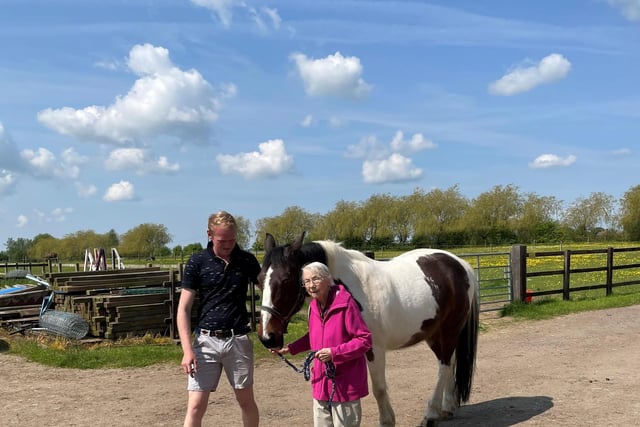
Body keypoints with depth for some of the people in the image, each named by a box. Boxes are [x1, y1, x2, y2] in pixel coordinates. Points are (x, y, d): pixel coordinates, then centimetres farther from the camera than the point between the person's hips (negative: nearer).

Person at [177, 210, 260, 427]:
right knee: (196, 406, -2)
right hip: (206, 340, -1)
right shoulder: (197, 262, -4)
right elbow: (183, 309, -4)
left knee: (246, 401, 14)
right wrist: (187, 350, -12)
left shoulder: (247, 260, 2)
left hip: (238, 340, 2)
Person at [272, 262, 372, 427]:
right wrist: (290, 348, 11)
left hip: (346, 383, -7)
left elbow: (365, 340, -18)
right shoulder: (314, 306, 4)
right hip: (321, 383, 7)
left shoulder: (345, 302, -18)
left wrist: (334, 353, -26)